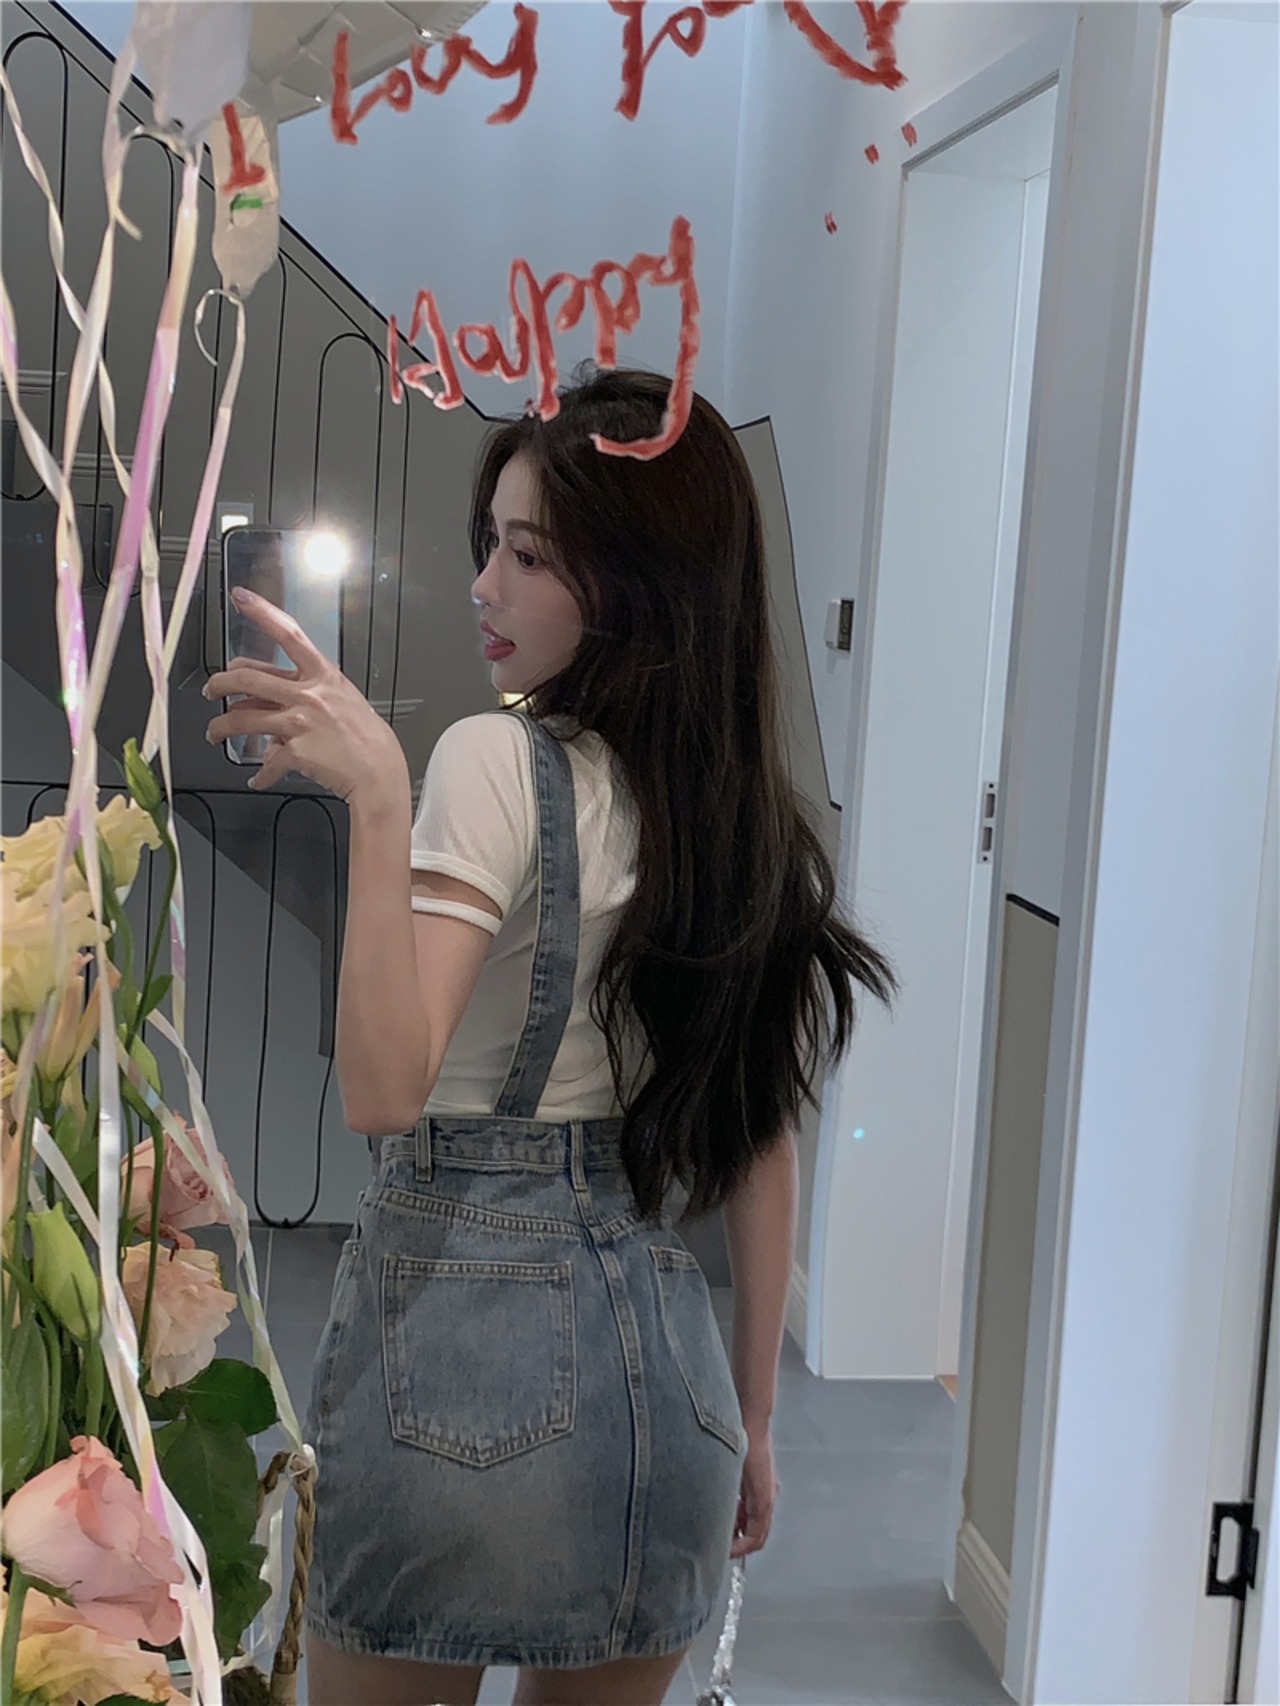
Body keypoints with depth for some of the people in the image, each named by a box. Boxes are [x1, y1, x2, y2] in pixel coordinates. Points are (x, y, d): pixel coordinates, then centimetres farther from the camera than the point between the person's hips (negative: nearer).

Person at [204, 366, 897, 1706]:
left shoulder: (501, 760, -13)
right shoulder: (759, 818, 6)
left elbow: (384, 1087, -23)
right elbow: (763, 1149, 10)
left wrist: (379, 797, -27)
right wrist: (748, 1421, 17)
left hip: (455, 1337, -6)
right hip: (663, 1358, 6)